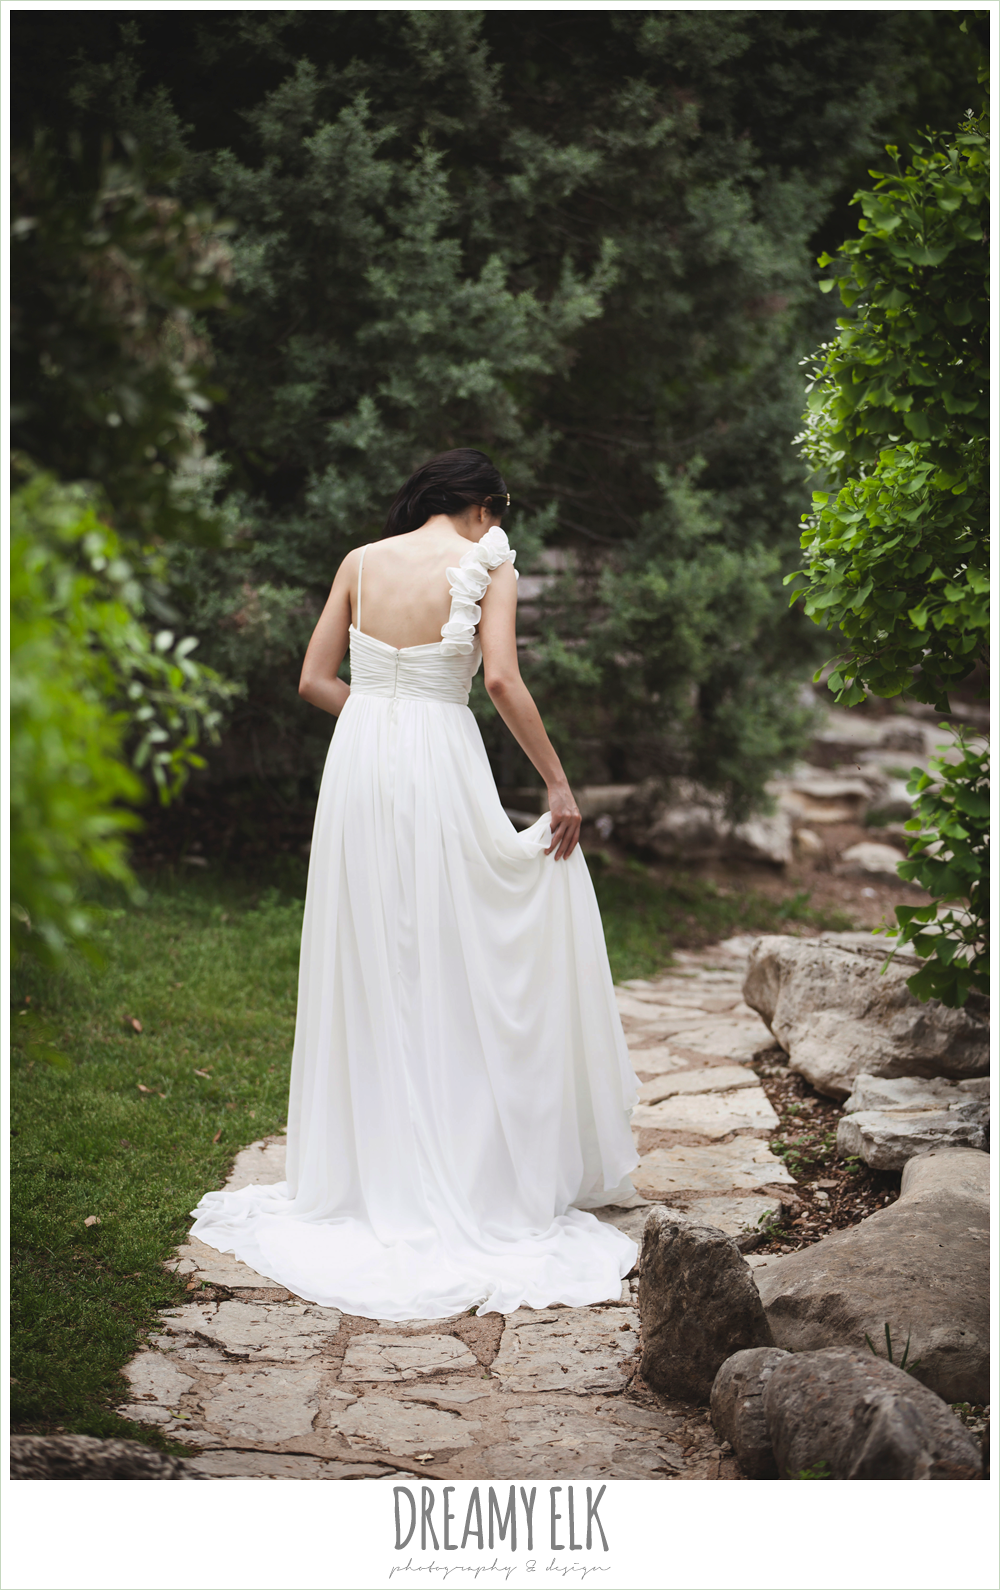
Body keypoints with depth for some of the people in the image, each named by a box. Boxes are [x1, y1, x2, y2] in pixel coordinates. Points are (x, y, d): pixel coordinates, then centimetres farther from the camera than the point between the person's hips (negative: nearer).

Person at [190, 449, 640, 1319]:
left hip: (357, 759, 4)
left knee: (368, 973, 12)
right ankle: (469, 1173, 9)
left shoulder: (360, 562, 9)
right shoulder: (487, 565, -3)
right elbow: (501, 679, -15)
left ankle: (365, 1174, 20)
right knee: (455, 973, 5)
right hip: (440, 767, -4)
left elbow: (314, 680, 8)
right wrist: (559, 783, -10)